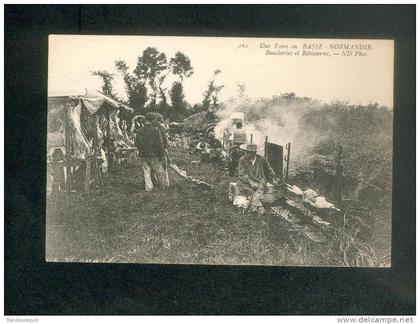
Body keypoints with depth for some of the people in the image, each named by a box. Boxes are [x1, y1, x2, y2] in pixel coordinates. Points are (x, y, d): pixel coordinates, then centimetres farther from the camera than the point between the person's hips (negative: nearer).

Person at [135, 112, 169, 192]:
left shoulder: (140, 131, -1)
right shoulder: (155, 130, -16)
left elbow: (136, 144, 6)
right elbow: (160, 144, -16)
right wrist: (162, 155, -9)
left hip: (143, 155, 4)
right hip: (154, 155, -4)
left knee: (147, 172, 10)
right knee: (159, 171, 10)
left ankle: (148, 188, 11)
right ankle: (164, 186, 23)